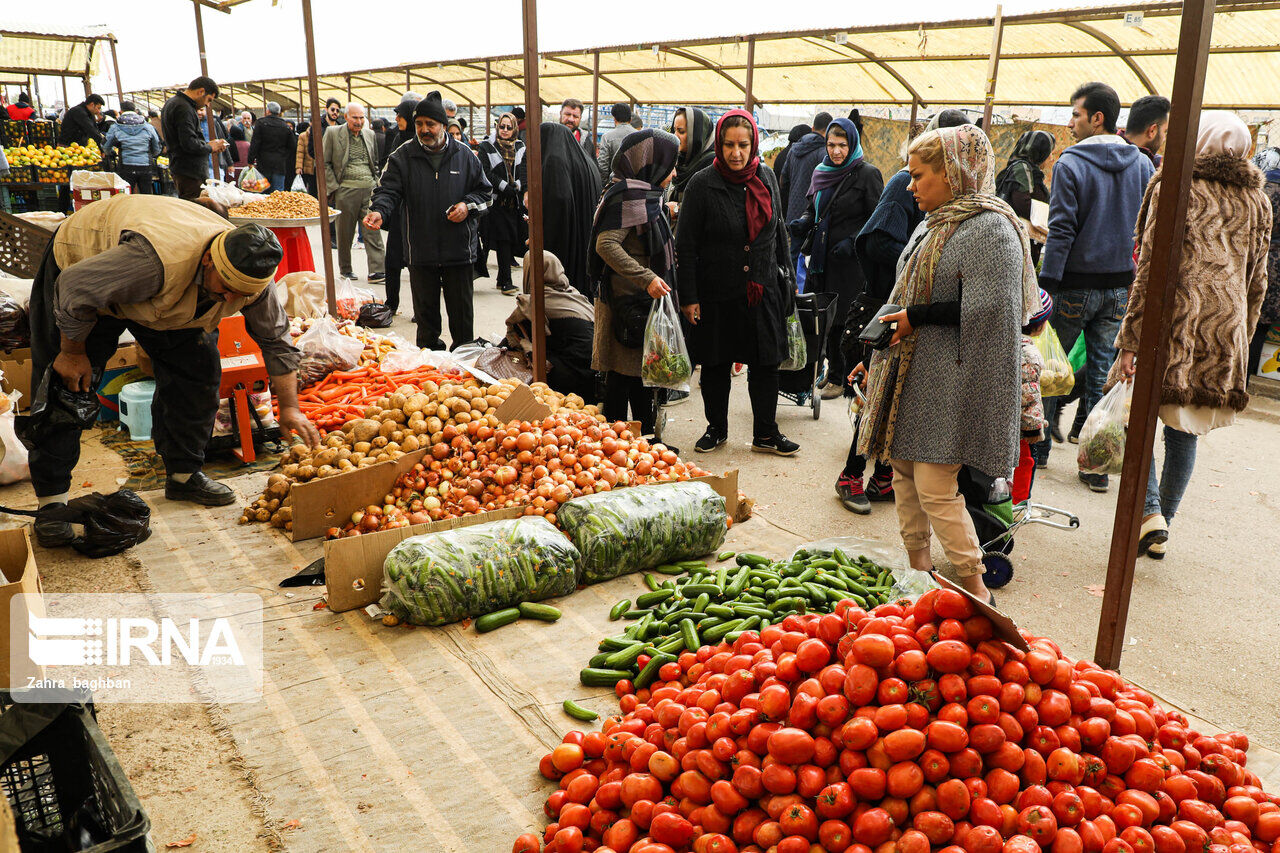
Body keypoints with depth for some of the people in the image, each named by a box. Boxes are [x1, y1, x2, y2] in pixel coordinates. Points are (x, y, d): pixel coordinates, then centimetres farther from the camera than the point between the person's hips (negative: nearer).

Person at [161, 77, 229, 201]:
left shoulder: (171, 103, 19)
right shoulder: (184, 108, -15)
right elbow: (189, 144, -22)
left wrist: (207, 144, 12)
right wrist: (210, 147, -6)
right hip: (190, 174, -11)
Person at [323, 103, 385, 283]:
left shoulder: (370, 134, 13)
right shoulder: (333, 133, 0)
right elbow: (324, 163, 0)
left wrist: (376, 184, 12)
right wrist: (334, 187, -6)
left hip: (369, 189, 3)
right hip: (346, 190, -3)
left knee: (373, 230, -4)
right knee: (345, 232, 5)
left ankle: (376, 270, -5)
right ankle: (345, 269, 18)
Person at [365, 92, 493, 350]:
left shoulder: (464, 155, 4)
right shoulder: (403, 156, 2)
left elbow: (485, 191, 11)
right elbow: (389, 189, -5)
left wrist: (468, 205, -8)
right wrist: (378, 210, -26)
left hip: (459, 249, 0)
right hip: (420, 249, 0)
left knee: (461, 308, 8)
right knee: (425, 307, 10)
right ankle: (429, 351, 23)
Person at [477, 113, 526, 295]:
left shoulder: (520, 148, 14)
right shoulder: (487, 147, 2)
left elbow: (523, 173, 7)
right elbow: (487, 174, -6)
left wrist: (516, 187, -12)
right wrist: (505, 187, -15)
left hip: (514, 202, 4)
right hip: (496, 200, -4)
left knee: (511, 240, 4)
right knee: (503, 240, -11)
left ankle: (502, 279, 16)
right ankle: (506, 282, -10)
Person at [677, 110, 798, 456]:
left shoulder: (766, 177, 4)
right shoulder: (702, 184, -9)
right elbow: (686, 246, -8)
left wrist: (786, 276, 16)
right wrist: (689, 297, -11)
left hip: (762, 291, 3)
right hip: (717, 293, -3)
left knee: (766, 363, 7)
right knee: (716, 365, 9)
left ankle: (765, 434, 21)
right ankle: (716, 428, 27)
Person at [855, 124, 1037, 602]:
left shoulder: (989, 227, -14)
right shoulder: (935, 222, 15)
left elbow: (986, 308, -22)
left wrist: (915, 318, -16)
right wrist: (892, 323, 11)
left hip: (949, 380, -9)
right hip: (912, 370, 9)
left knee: (935, 487, -8)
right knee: (904, 471, 14)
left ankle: (974, 587, 8)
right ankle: (917, 565, 30)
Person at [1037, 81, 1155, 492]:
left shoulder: (1070, 164, -11)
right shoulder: (1143, 165, 6)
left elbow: (1061, 229, -15)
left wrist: (1048, 282, -12)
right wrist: (1139, 280, 14)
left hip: (1076, 284, -4)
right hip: (1121, 285, 5)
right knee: (1102, 374, 8)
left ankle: (1038, 448, 19)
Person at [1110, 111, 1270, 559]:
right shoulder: (1257, 201, 14)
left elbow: (1151, 268, -10)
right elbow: (1257, 281, 16)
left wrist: (1130, 339, -10)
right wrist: (1240, 341, 23)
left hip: (1175, 323, -5)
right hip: (1226, 336, 5)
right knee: (1183, 431, 12)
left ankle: (1150, 511, -8)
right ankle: (1161, 530, 19)